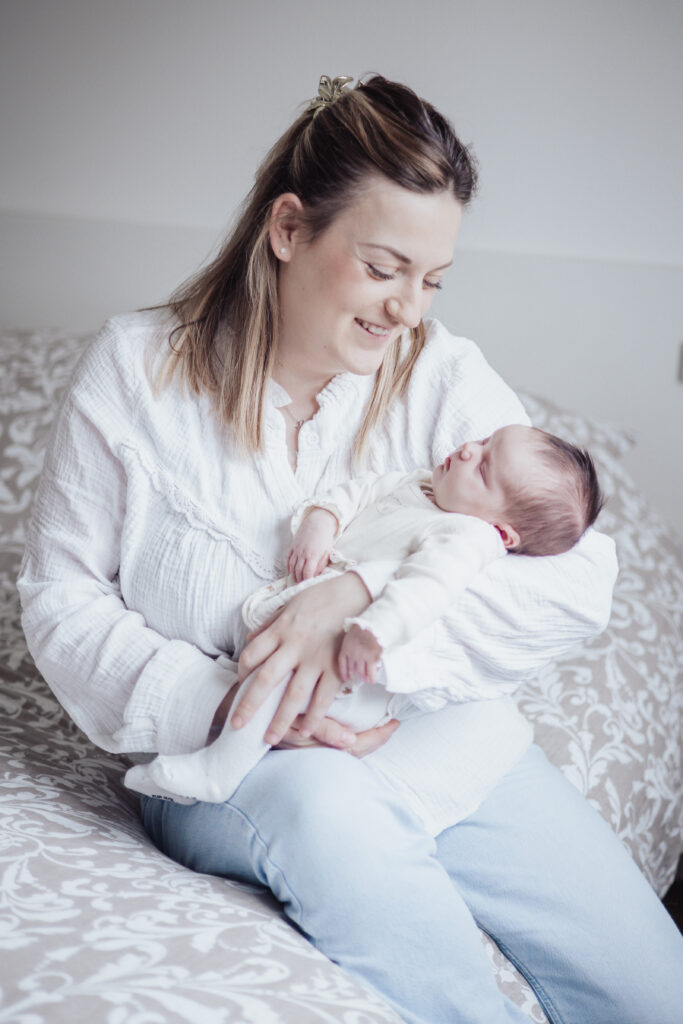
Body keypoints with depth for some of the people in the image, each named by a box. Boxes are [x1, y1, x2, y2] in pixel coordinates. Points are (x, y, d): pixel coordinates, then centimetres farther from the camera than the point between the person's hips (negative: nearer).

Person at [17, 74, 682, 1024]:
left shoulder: (444, 375, 0)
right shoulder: (136, 370, -4)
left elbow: (582, 573, -11)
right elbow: (62, 598, -4)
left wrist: (366, 598, -25)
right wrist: (226, 704, -21)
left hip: (444, 740, 2)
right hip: (228, 768, -2)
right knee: (321, 801, -38)